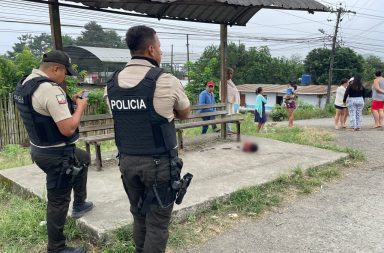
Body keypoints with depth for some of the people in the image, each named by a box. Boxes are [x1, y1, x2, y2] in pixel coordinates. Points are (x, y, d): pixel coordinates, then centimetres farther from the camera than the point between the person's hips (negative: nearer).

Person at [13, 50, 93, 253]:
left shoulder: (24, 83, 5)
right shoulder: (50, 89, -26)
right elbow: (68, 128, -28)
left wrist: (69, 103, 10)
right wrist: (80, 106, -12)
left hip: (39, 149, 10)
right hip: (56, 155, -10)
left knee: (83, 158, 31)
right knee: (58, 201, 5)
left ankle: (79, 204, 40)